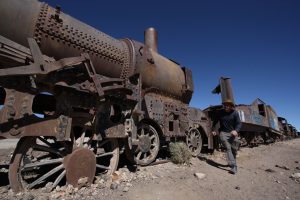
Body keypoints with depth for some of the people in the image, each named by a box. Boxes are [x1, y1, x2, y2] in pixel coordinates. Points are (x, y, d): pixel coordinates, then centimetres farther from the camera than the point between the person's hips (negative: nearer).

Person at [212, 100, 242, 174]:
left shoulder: (235, 113, -6)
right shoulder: (220, 112, -3)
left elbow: (239, 123, -11)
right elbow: (215, 121, 10)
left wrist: (236, 130, -30)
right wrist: (213, 129, 4)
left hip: (232, 133, 2)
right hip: (223, 133, -1)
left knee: (234, 149, 12)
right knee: (228, 148, -14)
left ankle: (232, 162, 37)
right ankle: (233, 167, -15)